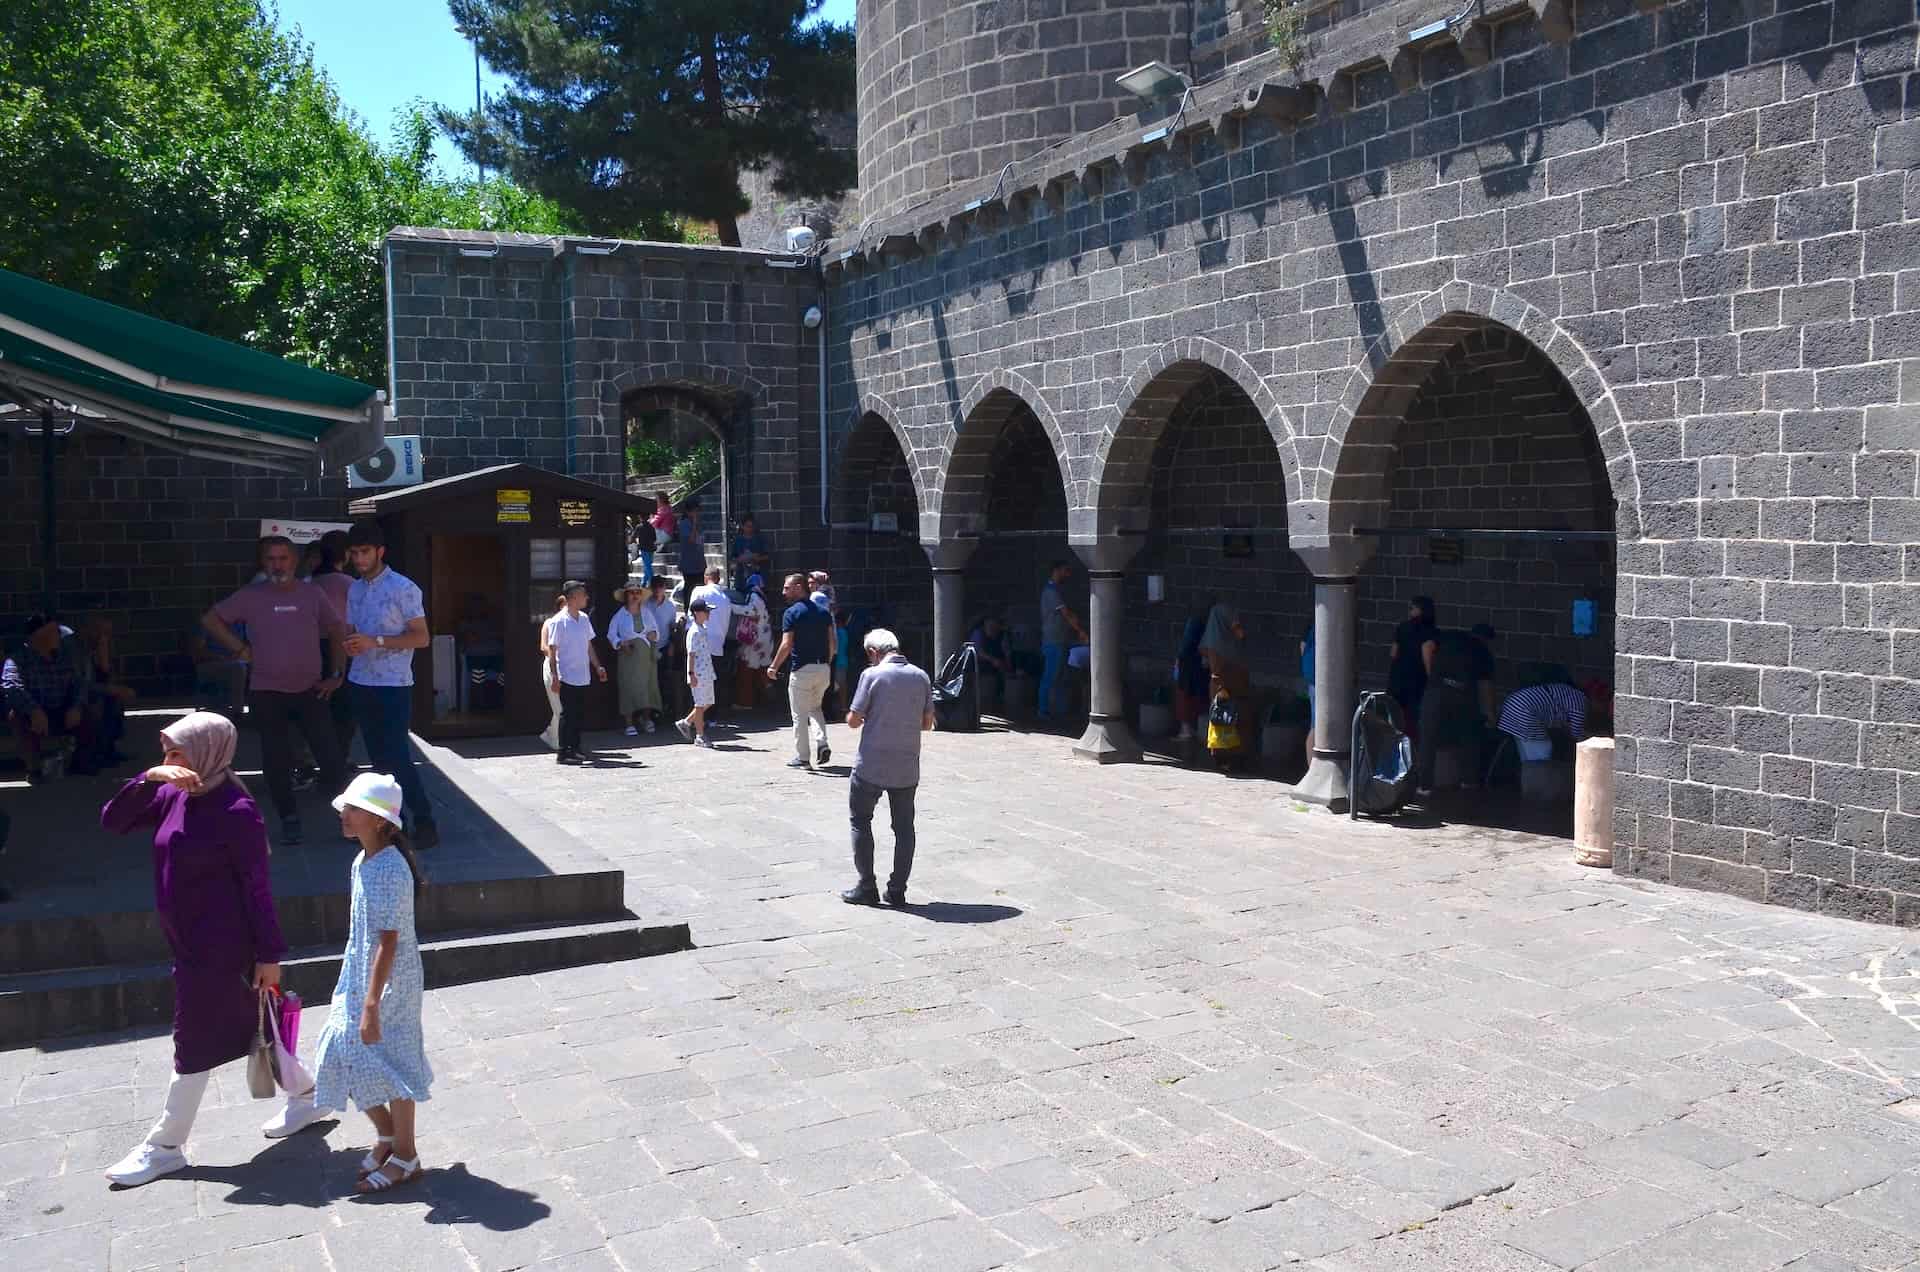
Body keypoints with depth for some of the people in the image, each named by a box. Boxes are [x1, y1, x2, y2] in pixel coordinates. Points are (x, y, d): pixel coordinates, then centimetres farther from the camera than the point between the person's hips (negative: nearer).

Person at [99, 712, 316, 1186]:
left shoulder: (235, 812, -20)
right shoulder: (175, 797, 3)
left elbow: (257, 887, -17)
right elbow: (112, 821, 3)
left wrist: (269, 955, -14)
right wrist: (148, 779, -13)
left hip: (219, 948, -9)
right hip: (191, 942, 9)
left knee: (195, 1044, 5)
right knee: (245, 1027, 19)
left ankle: (165, 1148, 19)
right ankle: (306, 1097, 34)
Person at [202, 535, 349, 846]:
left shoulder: (312, 594, 3)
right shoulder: (251, 596, -1)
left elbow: (337, 631, 11)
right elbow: (210, 619, 6)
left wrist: (338, 674, 5)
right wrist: (240, 649, -3)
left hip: (310, 690, 0)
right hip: (267, 692, 0)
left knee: (330, 756, -3)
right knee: (277, 761, 5)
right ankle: (289, 820, 19)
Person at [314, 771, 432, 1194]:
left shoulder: (389, 870, -23)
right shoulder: (362, 861, 5)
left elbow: (388, 942, -24)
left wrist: (372, 1005, -24)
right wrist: (355, 990, 20)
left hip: (390, 985, -9)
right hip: (359, 980, 9)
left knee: (390, 1064, 4)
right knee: (343, 1058, 13)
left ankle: (405, 1157, 21)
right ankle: (386, 1132, 34)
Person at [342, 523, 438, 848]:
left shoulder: (403, 588, -10)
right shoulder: (354, 589, 11)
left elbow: (422, 637, -11)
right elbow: (352, 632, 19)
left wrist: (377, 641, -20)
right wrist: (351, 645, -6)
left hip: (393, 686, -7)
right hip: (360, 684, 7)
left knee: (398, 757, -9)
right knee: (378, 757, 9)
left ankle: (424, 822, -2)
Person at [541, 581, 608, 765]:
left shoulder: (584, 618, 9)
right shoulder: (558, 621, -12)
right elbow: (551, 650, -11)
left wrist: (598, 666, 16)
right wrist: (554, 677, -15)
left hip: (582, 677, 7)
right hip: (567, 677, -7)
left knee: (580, 714, 11)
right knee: (568, 714, -4)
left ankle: (575, 748, 20)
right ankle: (563, 753, 1)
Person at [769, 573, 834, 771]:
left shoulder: (792, 613, -9)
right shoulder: (823, 612, 8)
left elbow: (787, 645, -15)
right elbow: (832, 643, 7)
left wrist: (773, 667, -6)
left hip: (802, 669, -6)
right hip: (823, 669, 6)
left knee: (800, 715, 5)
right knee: (815, 708, 23)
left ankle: (802, 757, 9)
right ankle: (822, 744, 4)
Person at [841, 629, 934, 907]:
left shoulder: (872, 675, -11)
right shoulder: (921, 677, 2)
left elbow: (853, 721, -9)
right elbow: (927, 723, 7)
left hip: (871, 766, -4)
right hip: (907, 767, 4)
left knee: (860, 822, 12)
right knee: (904, 827, 12)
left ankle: (866, 888, 12)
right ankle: (897, 890, 14)